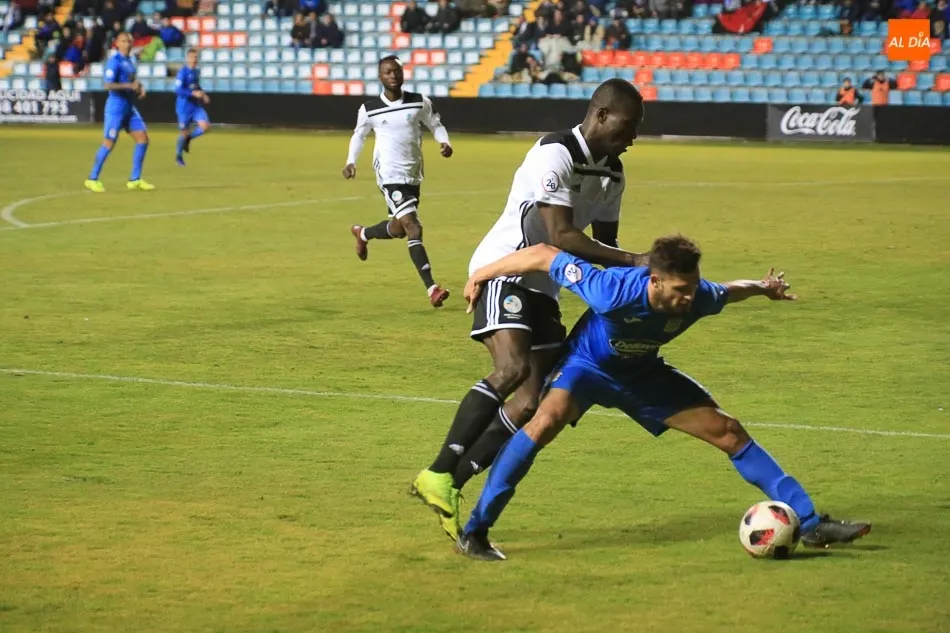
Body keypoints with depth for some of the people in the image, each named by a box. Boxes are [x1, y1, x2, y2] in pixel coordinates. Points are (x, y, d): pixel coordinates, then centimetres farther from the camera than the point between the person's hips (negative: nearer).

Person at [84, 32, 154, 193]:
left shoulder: (129, 61, 13)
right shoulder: (115, 61, -13)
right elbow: (108, 84, -21)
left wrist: (139, 88, 5)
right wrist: (130, 86, -23)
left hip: (130, 107, 8)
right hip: (116, 108, -8)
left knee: (143, 139, 2)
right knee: (109, 144, -6)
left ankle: (135, 180, 8)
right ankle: (92, 179, 6)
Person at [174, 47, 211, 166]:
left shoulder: (196, 72, 8)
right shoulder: (183, 72, -14)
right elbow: (178, 90, -21)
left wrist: (203, 94, 7)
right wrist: (193, 93, -26)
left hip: (196, 106, 6)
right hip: (184, 107, -6)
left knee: (205, 126, -12)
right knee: (185, 132, 3)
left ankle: (188, 138, 16)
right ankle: (178, 156, 27)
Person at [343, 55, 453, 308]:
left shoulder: (419, 103, 0)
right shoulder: (369, 109, -3)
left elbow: (435, 125, 13)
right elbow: (359, 135, 14)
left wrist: (444, 142, -7)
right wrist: (351, 161, 1)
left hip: (413, 176, 5)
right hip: (390, 176, -5)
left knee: (398, 229, 18)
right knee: (413, 228, -19)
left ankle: (362, 233, 52)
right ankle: (432, 289, -22)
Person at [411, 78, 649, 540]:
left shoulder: (611, 173, 10)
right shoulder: (555, 155, -19)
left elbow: (603, 242, 20)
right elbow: (561, 236, -27)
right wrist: (633, 261, -28)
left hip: (543, 287, 9)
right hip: (504, 271, -9)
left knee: (533, 402, -1)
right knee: (513, 367, -30)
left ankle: (451, 485, 2)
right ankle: (438, 475, -29)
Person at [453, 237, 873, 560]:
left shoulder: (697, 297, -25)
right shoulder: (615, 291, -39)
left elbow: (729, 291, 2)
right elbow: (544, 256, -30)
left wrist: (762, 287, 22)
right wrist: (481, 275, -19)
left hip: (643, 373, 5)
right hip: (587, 364, -5)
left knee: (729, 432, -1)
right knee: (548, 420, -36)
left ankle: (809, 523, 9)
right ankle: (473, 533, -29)